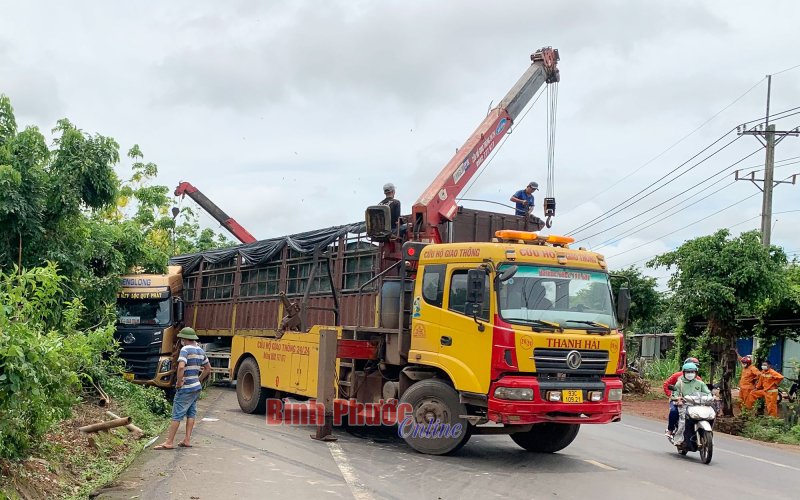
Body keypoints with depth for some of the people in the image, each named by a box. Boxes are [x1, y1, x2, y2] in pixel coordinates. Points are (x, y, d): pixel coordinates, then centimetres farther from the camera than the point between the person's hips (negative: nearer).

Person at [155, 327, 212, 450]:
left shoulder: (185, 349, -15)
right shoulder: (200, 350, 11)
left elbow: (181, 367, -29)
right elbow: (208, 368, 20)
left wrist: (179, 381, -18)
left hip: (185, 389, -8)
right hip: (196, 387, 8)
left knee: (177, 415, -4)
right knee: (191, 414, 12)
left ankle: (169, 442, -1)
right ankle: (187, 440, 14)